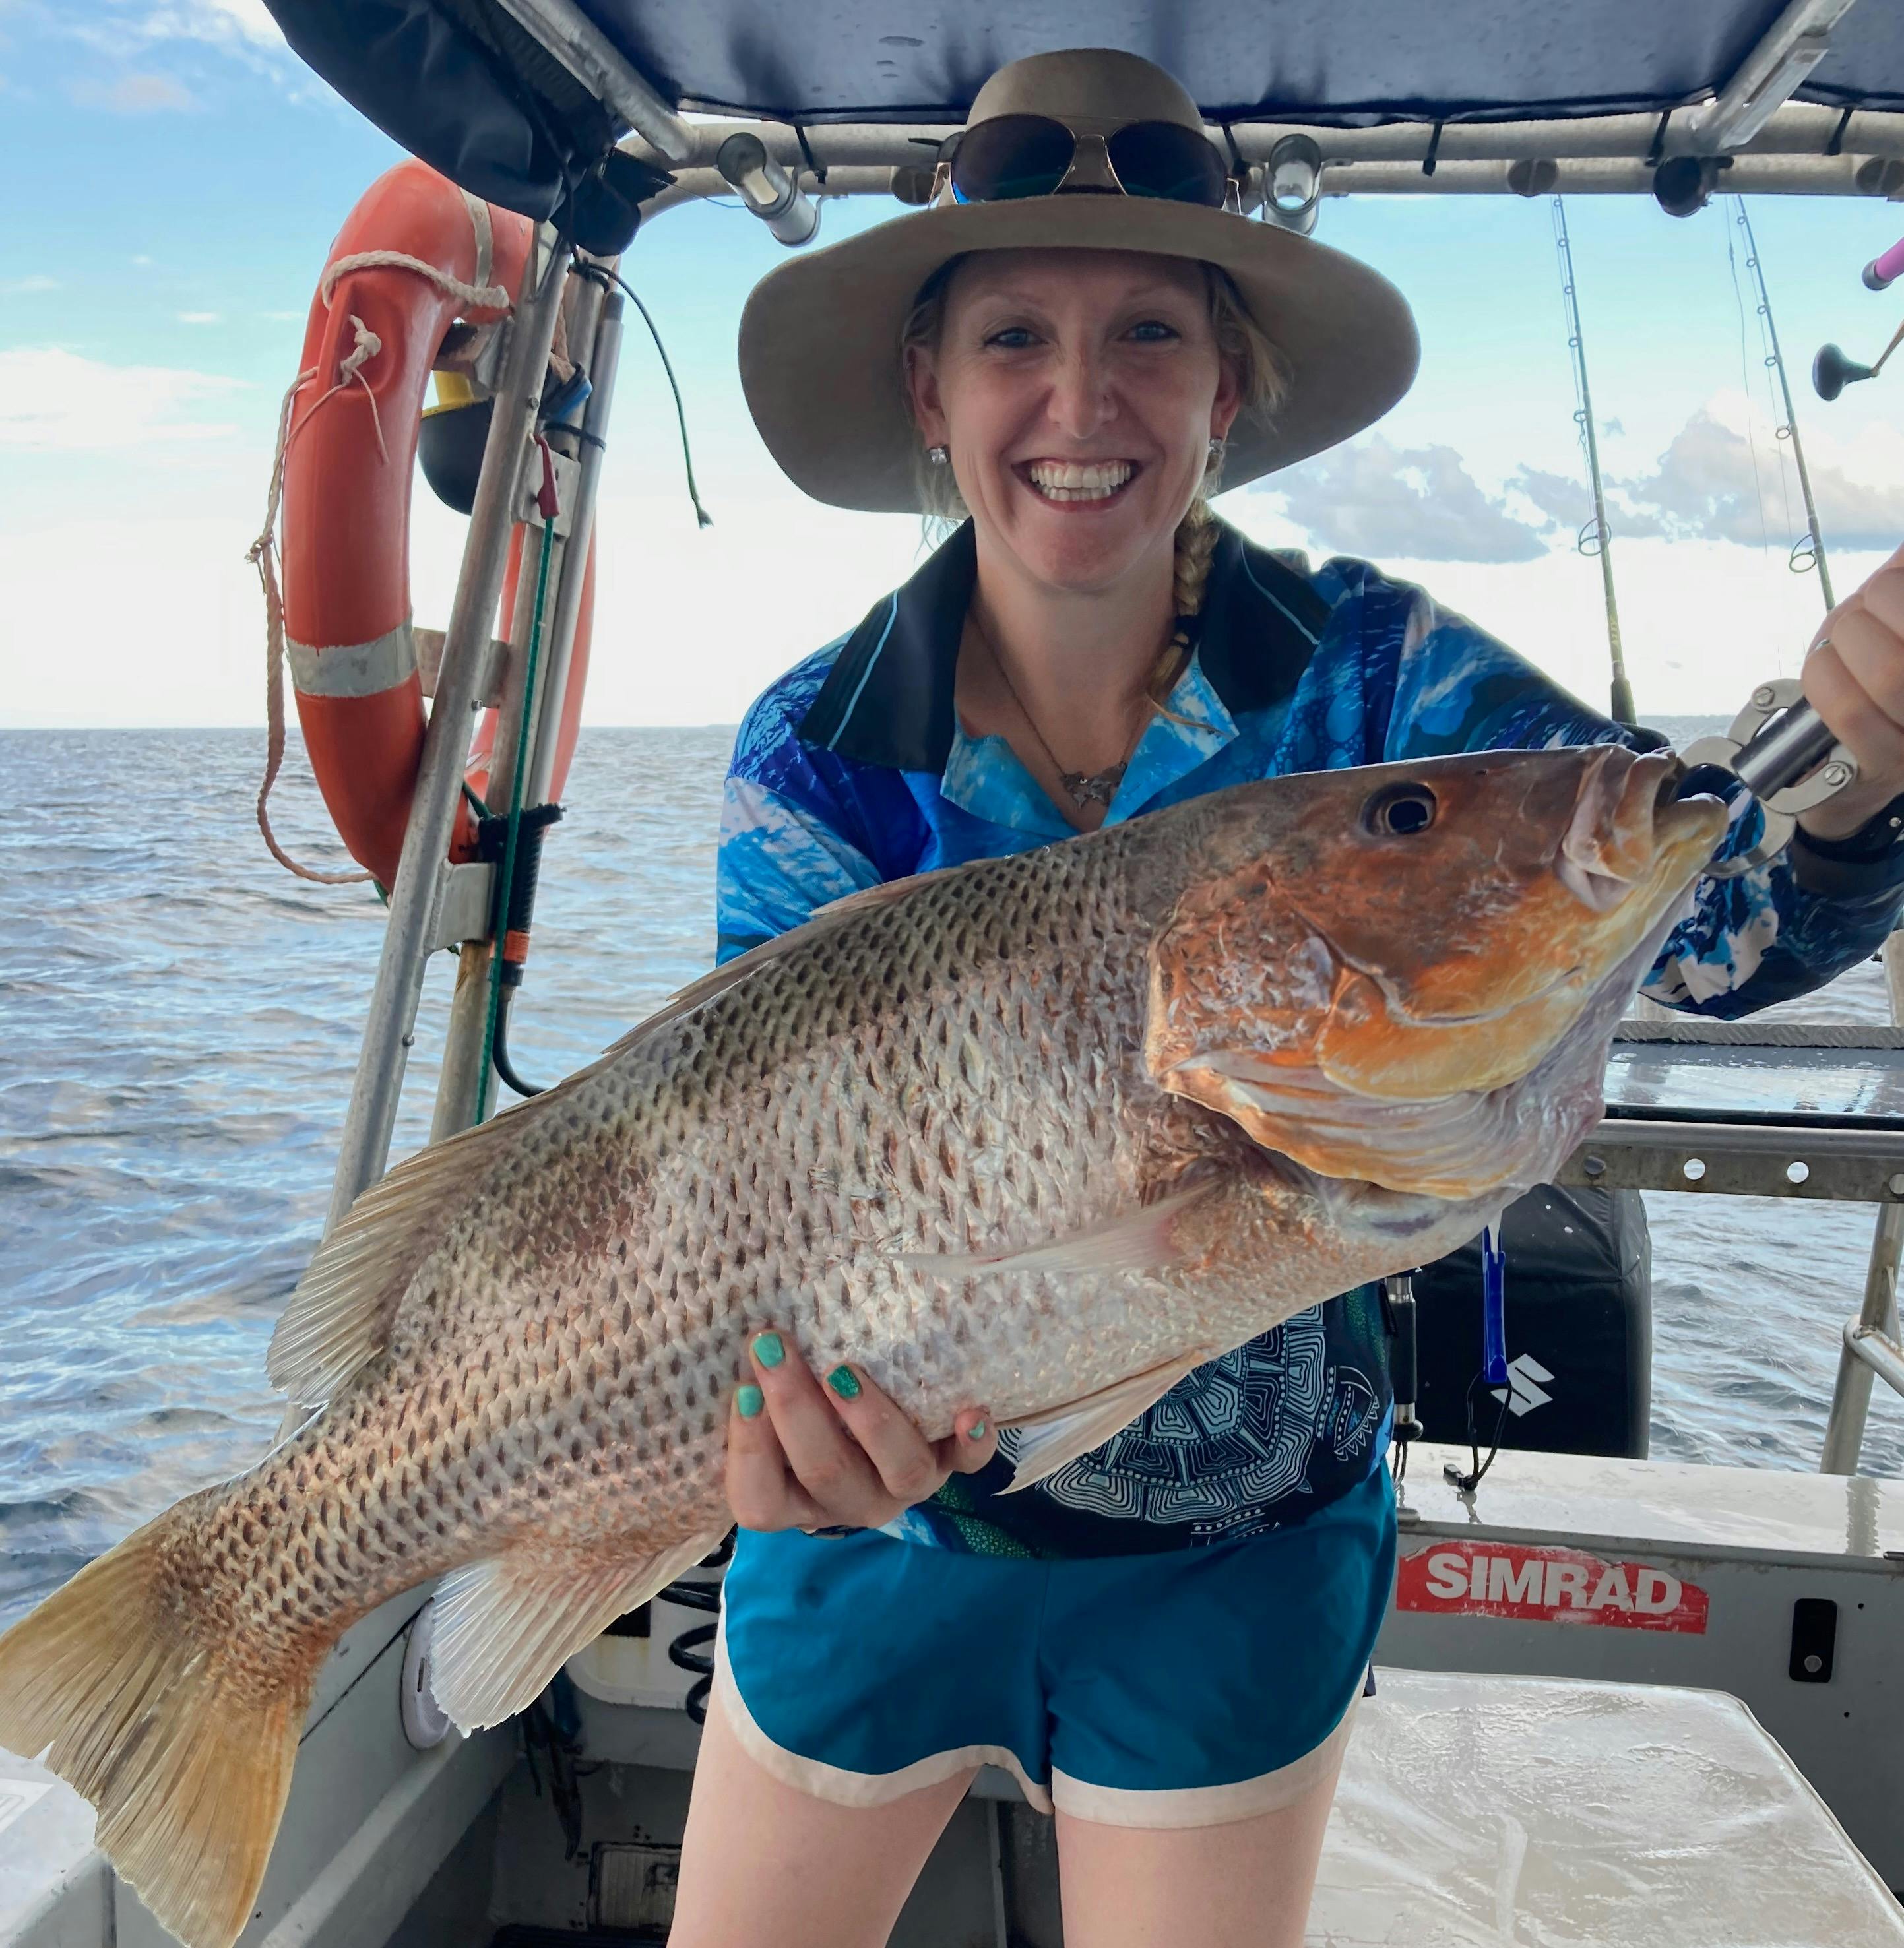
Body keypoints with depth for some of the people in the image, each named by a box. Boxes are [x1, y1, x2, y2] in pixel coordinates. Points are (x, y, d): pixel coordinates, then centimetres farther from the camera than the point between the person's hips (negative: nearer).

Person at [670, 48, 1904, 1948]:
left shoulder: (1366, 677, -15)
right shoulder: (814, 758, -15)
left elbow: (1719, 914, -24)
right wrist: (832, 1375, -41)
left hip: (1240, 1570, 0)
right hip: (881, 1529, 1)